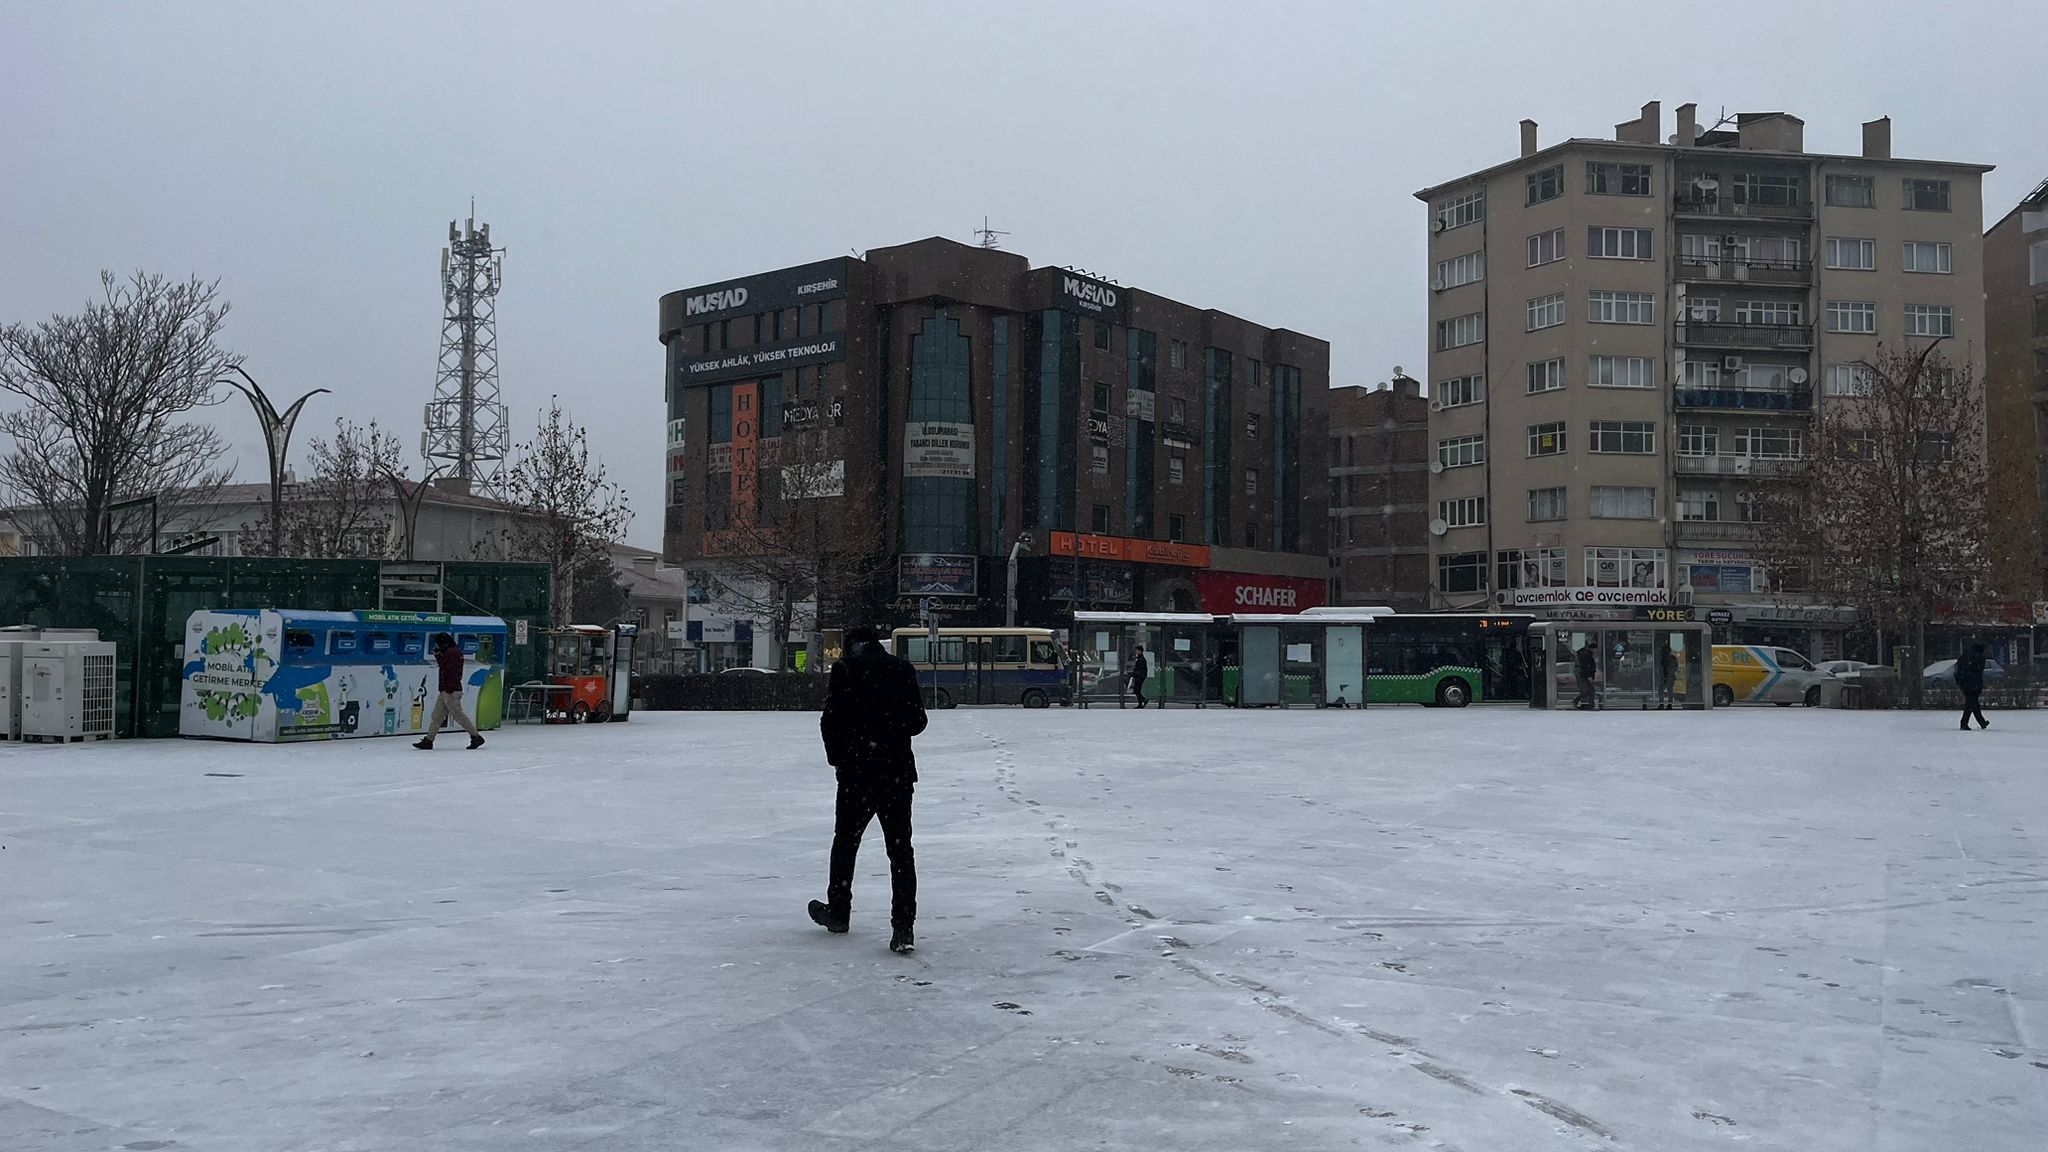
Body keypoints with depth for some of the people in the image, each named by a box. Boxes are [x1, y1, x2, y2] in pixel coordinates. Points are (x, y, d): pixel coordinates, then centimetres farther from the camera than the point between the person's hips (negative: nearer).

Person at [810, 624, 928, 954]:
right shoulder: (902, 669, 3)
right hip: (899, 772, 2)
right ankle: (903, 927, -5)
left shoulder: (845, 670, -5)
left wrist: (836, 757, 10)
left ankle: (838, 911, 31)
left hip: (858, 771, -2)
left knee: (846, 841, 17)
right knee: (900, 849, 3)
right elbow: (918, 721, 4)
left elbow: (831, 720, -6)